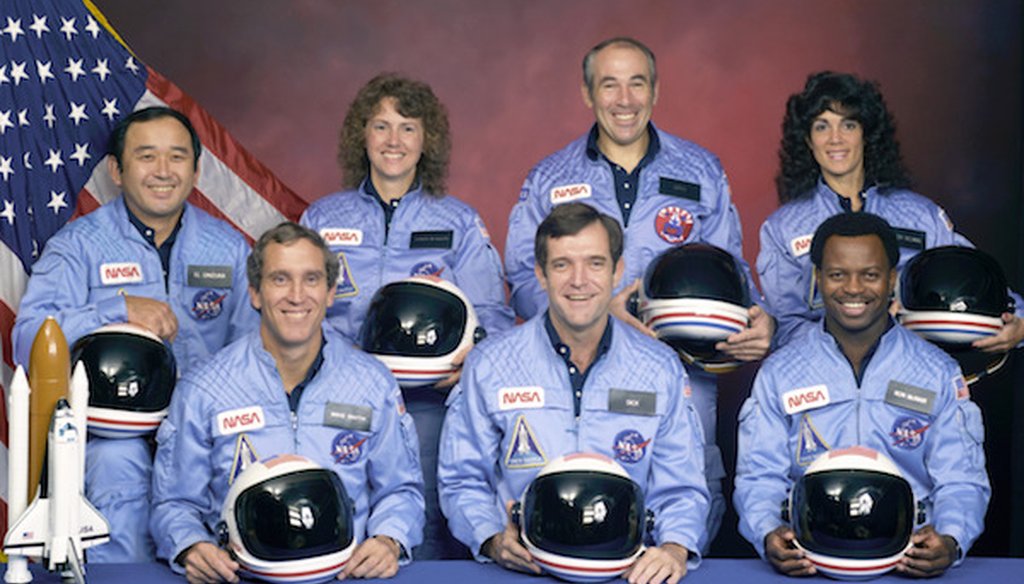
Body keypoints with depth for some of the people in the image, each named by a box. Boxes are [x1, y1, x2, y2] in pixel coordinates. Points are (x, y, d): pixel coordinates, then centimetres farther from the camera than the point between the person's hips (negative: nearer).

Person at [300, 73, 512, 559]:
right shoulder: (320, 219, 17)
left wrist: (471, 355, -11)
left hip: (426, 396, -1)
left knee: (425, 522, -14)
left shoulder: (461, 223, 14)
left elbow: (492, 314, 10)